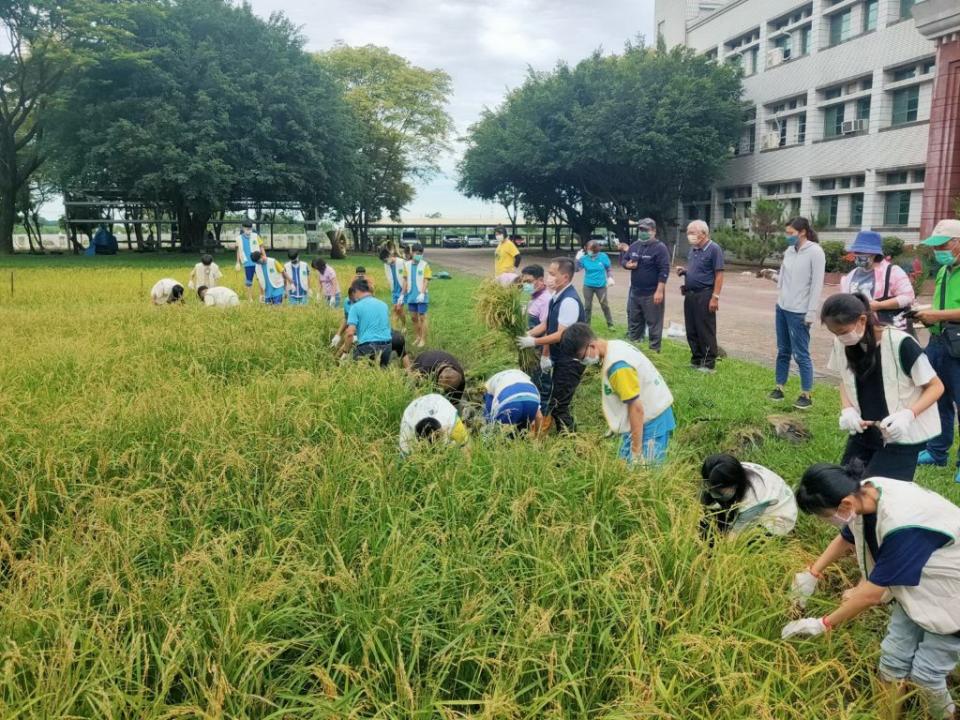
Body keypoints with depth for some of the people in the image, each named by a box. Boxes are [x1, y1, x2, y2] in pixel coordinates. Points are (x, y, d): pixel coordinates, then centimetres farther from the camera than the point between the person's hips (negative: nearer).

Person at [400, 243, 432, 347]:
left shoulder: (425, 265, -5)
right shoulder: (407, 264, 6)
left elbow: (426, 281, -11)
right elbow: (405, 280, 10)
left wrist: (422, 293, -24)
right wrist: (403, 295, 6)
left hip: (421, 296, -4)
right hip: (411, 296, 4)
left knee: (422, 317, -1)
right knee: (413, 317, 11)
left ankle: (423, 339, 5)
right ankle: (418, 337, 24)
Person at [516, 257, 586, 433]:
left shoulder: (569, 301, -24)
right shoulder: (557, 296, 6)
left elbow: (561, 335, -24)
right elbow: (547, 326, 9)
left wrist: (533, 342, -20)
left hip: (570, 361, -10)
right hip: (560, 358, 10)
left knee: (558, 406, -5)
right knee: (557, 403, 19)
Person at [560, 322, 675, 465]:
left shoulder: (617, 365, -26)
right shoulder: (614, 347, 3)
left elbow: (636, 408, -24)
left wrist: (636, 452, -20)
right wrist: (617, 425, 17)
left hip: (652, 421, -10)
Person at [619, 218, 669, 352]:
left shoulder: (660, 248, -12)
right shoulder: (634, 246, 9)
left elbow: (664, 271, -16)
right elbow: (623, 260, 19)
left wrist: (660, 291, -22)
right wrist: (627, 264, -6)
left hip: (652, 294, -7)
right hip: (634, 292, 7)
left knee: (654, 323, -1)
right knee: (633, 321, 15)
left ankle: (654, 350, 7)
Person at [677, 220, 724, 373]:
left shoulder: (713, 249, -11)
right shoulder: (693, 249, 13)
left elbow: (719, 274, -14)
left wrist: (715, 297, -18)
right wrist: (684, 271, 4)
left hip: (704, 295, -8)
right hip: (690, 294, 8)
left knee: (706, 331, -3)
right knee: (691, 330, 12)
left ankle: (709, 364, 4)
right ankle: (696, 360, 23)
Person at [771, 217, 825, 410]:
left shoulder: (815, 252, -11)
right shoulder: (789, 251, 8)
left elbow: (817, 285, -13)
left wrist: (811, 313, -15)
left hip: (799, 312, -7)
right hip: (782, 308, 7)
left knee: (801, 354, -2)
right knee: (783, 351, 14)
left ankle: (806, 395, 7)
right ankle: (779, 388, 24)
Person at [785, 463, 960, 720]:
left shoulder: (901, 527, -40)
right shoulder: (864, 493, -17)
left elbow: (871, 595, -28)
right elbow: (846, 539, 9)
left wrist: (823, 624, -17)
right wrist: (812, 573, 4)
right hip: (915, 584, 7)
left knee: (925, 673, 1)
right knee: (893, 660, 7)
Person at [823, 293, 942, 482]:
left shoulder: (900, 344, -23)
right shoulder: (842, 344, -8)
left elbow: (936, 386, -13)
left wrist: (908, 414, -29)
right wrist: (847, 409, -9)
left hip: (900, 439, -5)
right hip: (863, 434, 6)